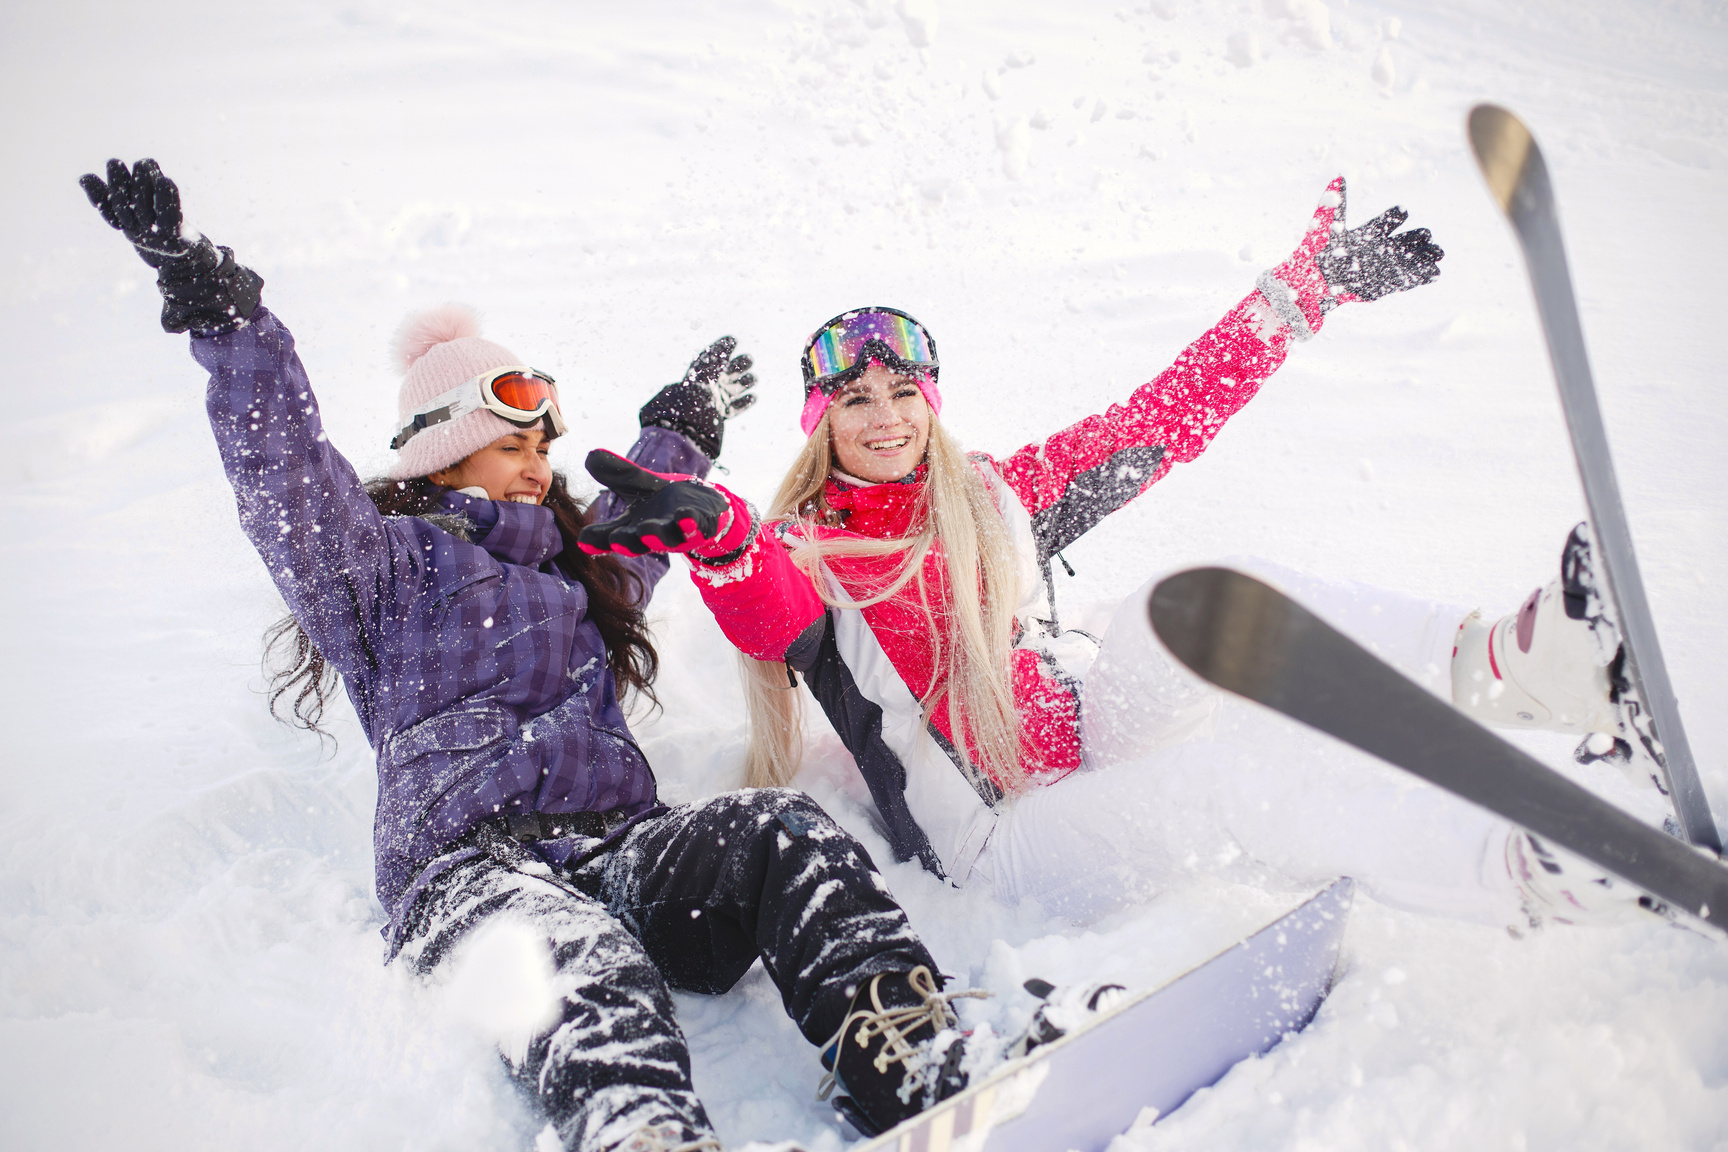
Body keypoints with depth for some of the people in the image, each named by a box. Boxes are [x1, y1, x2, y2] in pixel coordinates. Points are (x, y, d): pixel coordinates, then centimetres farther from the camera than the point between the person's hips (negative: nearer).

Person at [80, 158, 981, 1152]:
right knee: (586, 966, -40)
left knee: (779, 832, -25)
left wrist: (687, 426, 61)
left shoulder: (574, 566, 32)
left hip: (618, 847, 6)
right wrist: (222, 313, -12)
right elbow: (283, 472, -2)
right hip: (465, 866, -5)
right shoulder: (389, 559, 13)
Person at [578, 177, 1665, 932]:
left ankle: (1505, 659, -41)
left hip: (1097, 740, 4)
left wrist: (1306, 287, 13)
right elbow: (770, 616, -24)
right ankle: (1534, 868, -45)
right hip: (998, 842, -4)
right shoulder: (799, 556, 2)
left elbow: (1171, 415, 14)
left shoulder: (995, 497, 14)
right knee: (1232, 769, -34)